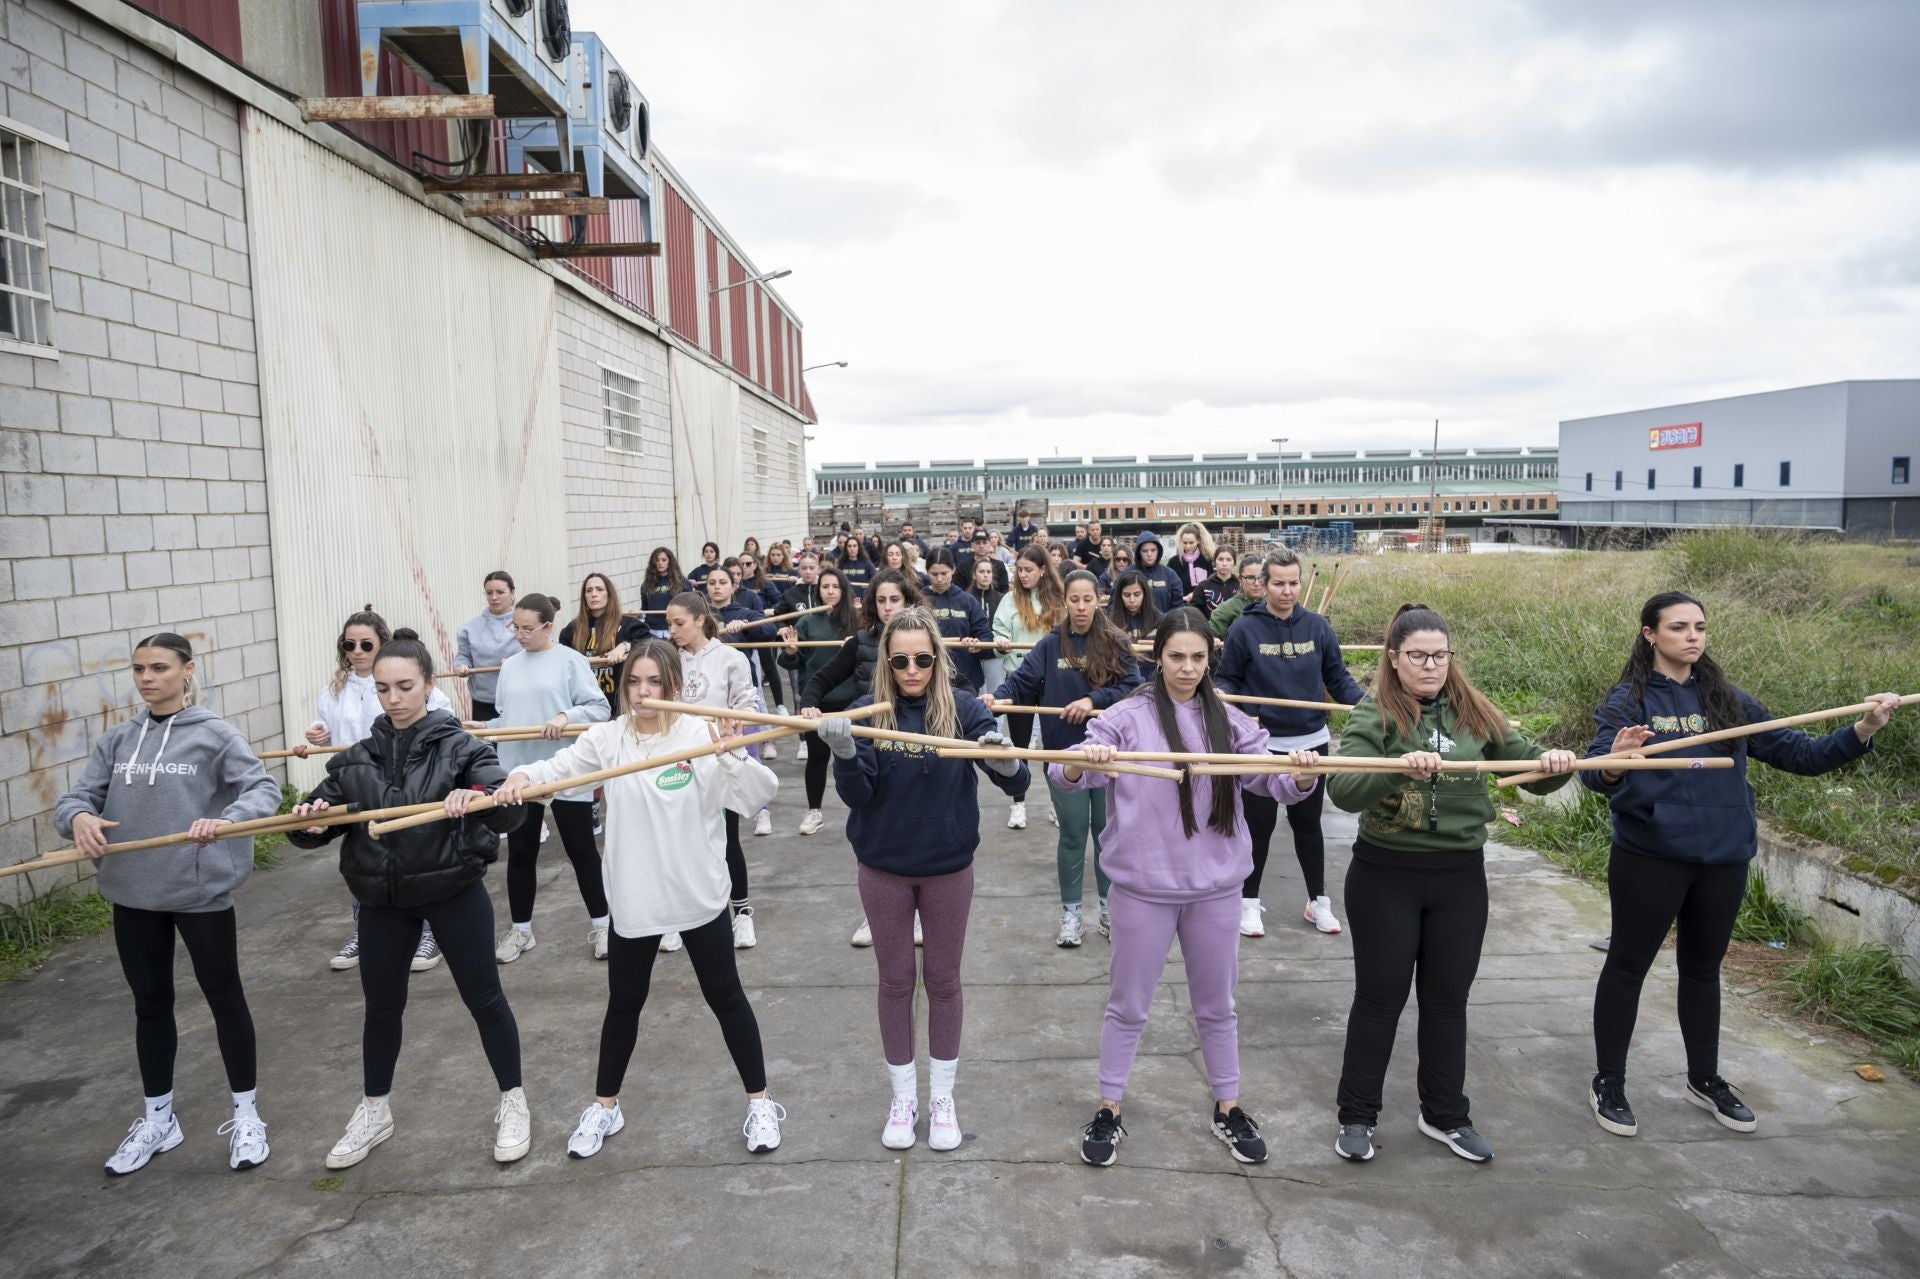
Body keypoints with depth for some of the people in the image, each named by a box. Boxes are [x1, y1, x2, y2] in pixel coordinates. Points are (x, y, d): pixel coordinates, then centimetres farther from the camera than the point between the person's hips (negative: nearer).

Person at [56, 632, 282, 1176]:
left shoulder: (215, 734, -8)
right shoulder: (115, 740, 6)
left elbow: (264, 789, -15)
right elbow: (74, 798, 2)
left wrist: (225, 819, -34)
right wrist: (80, 817, -21)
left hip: (202, 892, -4)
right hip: (133, 896, 4)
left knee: (225, 1000, 8)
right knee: (150, 1007, 18)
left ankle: (246, 1115, 24)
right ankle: (157, 1119, 36)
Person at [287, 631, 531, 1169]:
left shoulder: (461, 747, -10)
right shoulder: (359, 756, 2)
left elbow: (511, 808, -22)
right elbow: (320, 813, 3)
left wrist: (476, 798, -43)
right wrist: (310, 821, -21)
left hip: (453, 892, -4)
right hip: (382, 898, 4)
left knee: (484, 999, 7)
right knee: (381, 1006, 17)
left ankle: (513, 1102, 25)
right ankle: (374, 1111, 37)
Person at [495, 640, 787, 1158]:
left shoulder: (703, 734, -11)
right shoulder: (608, 738, -4)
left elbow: (762, 793, -15)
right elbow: (558, 766, -13)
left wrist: (734, 756, -33)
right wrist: (521, 776, -34)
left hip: (699, 895, -2)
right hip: (634, 898, 2)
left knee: (726, 998, 11)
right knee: (624, 1003, 17)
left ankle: (759, 1102, 26)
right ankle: (604, 1107, 37)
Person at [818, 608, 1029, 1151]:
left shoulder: (962, 707, -12)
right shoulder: (869, 710, -10)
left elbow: (1017, 782, -16)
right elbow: (856, 794, -16)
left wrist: (1004, 760, -39)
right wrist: (844, 753, -36)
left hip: (948, 867, 0)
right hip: (884, 868, 0)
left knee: (943, 980, 14)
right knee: (895, 981, 13)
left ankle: (942, 1097, 32)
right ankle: (903, 1097, 31)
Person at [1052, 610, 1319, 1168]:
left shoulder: (1229, 721, 2)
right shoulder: (1128, 717, -9)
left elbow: (1274, 782, -2)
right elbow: (1064, 774, -18)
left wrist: (1299, 774, -24)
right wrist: (1079, 764, -41)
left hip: (1215, 886, 3)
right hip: (1144, 887, -3)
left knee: (1216, 1005, 18)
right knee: (1128, 1006, 11)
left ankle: (1228, 1108, 36)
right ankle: (1108, 1109, 28)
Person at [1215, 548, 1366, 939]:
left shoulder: (1317, 627, 0)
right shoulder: (1245, 629, -7)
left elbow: (1339, 679, 4)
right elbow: (1228, 680, -1)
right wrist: (1219, 697, -23)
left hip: (1310, 742, 2)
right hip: (1262, 744, -2)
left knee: (1308, 823, 15)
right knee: (1259, 824, 7)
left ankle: (1318, 900, 28)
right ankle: (1249, 901, 22)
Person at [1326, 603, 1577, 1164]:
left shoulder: (1474, 713, 3)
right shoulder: (1375, 714, -9)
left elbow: (1531, 768, 4)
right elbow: (1341, 788, -23)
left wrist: (1556, 763, -19)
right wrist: (1399, 769, -40)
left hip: (1460, 875, 4)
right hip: (1385, 874, -3)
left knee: (1448, 996, 16)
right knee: (1380, 995, 8)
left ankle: (1445, 1115, 34)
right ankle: (1356, 1116, 24)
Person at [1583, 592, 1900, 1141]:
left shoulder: (1728, 699, 6)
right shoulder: (1629, 700, -9)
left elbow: (1798, 753, 4)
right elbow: (1595, 772, -19)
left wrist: (1861, 731, -10)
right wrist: (1615, 766, -41)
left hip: (1723, 861, 5)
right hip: (1650, 860, -5)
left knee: (1703, 969, 19)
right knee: (1627, 967, 6)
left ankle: (1705, 1080, 36)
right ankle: (1608, 1083, 19)